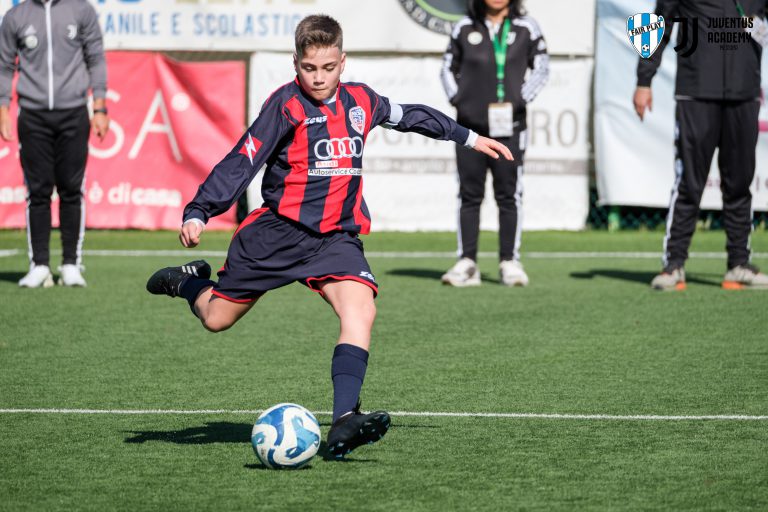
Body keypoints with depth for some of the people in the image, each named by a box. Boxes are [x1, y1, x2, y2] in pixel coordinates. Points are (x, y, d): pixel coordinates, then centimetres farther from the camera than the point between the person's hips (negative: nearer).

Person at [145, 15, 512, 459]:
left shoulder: (361, 101, 7)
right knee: (217, 318, 6)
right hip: (277, 231, -3)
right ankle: (189, 281, 43)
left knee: (360, 308, -24)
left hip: (336, 238, 3)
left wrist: (470, 138, 36)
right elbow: (241, 163, -13)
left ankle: (344, 422, -33)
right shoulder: (286, 105, -9)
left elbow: (410, 115, 26)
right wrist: (198, 214, -21)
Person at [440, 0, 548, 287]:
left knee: (509, 195, 0)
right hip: (470, 125, 1)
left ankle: (509, 262, 6)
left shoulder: (525, 28, 2)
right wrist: (456, 99, 0)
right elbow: (448, 68, 14)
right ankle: (467, 263, 4)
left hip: (508, 126, -1)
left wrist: (520, 100, -6)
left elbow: (541, 68, 6)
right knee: (469, 195, 2)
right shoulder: (465, 28, 6)